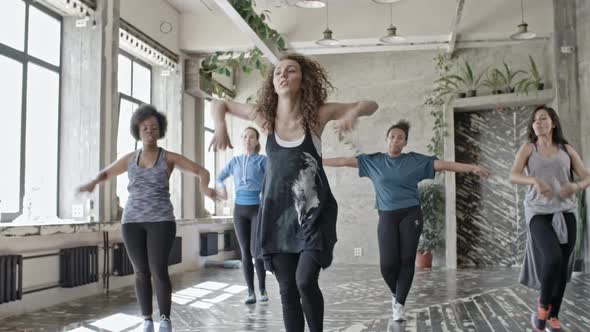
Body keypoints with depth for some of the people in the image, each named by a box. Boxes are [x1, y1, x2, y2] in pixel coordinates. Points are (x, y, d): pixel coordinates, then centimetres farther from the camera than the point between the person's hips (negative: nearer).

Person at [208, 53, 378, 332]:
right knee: (287, 290, 6)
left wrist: (353, 112, -19)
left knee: (305, 281, -17)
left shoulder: (318, 114, -7)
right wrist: (220, 128, -6)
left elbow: (371, 105, 3)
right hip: (278, 212, 3)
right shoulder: (265, 116, -1)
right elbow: (220, 104, 14)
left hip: (314, 212, -2)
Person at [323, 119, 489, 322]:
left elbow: (443, 164, -3)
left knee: (407, 261, -2)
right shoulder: (373, 161, 6)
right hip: (387, 217, 1)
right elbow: (346, 161, 5)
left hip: (411, 215, 0)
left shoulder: (416, 160, 2)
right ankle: (395, 294, 25)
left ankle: (400, 304, 12)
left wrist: (472, 168, -11)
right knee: (388, 263, -6)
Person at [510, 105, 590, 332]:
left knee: (563, 266, 4)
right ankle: (542, 305, 1)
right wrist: (534, 180, -28)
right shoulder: (528, 148, 4)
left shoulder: (566, 149, 10)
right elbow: (513, 176, -9)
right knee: (552, 258, -23)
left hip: (565, 213, 3)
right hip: (539, 213, -3)